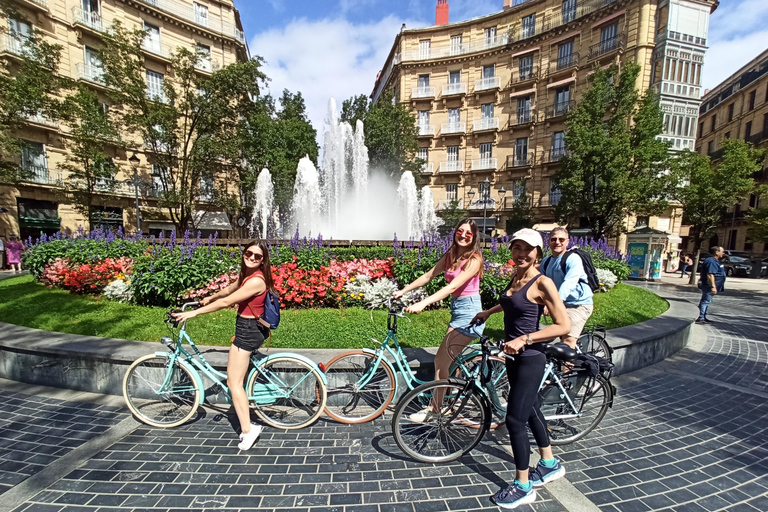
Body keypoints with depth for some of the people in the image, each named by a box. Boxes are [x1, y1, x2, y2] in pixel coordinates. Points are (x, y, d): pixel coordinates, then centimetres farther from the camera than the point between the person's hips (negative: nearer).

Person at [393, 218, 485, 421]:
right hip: (457, 310, 8)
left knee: (442, 361, -3)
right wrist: (403, 291, 5)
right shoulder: (450, 256, 7)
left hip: (468, 313, -8)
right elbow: (428, 276, 9)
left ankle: (433, 408, 14)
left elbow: (452, 286, -27)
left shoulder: (474, 260, -16)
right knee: (444, 361, 13)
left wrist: (422, 303, -35)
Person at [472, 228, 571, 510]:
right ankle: (550, 464, 44)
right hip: (513, 355, 8)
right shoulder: (515, 277, 4)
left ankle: (523, 487, 20)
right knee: (530, 409, 22)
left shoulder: (542, 283, -19)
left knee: (515, 419, -1)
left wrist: (524, 339, -24)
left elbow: (564, 326, -20)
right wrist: (488, 311, 25)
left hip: (530, 359, -8)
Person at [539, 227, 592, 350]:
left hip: (579, 305, -7)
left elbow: (569, 283, -31)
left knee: (569, 340, -18)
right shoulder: (546, 262, 6)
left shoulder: (573, 259, -16)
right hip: (561, 305, 7)